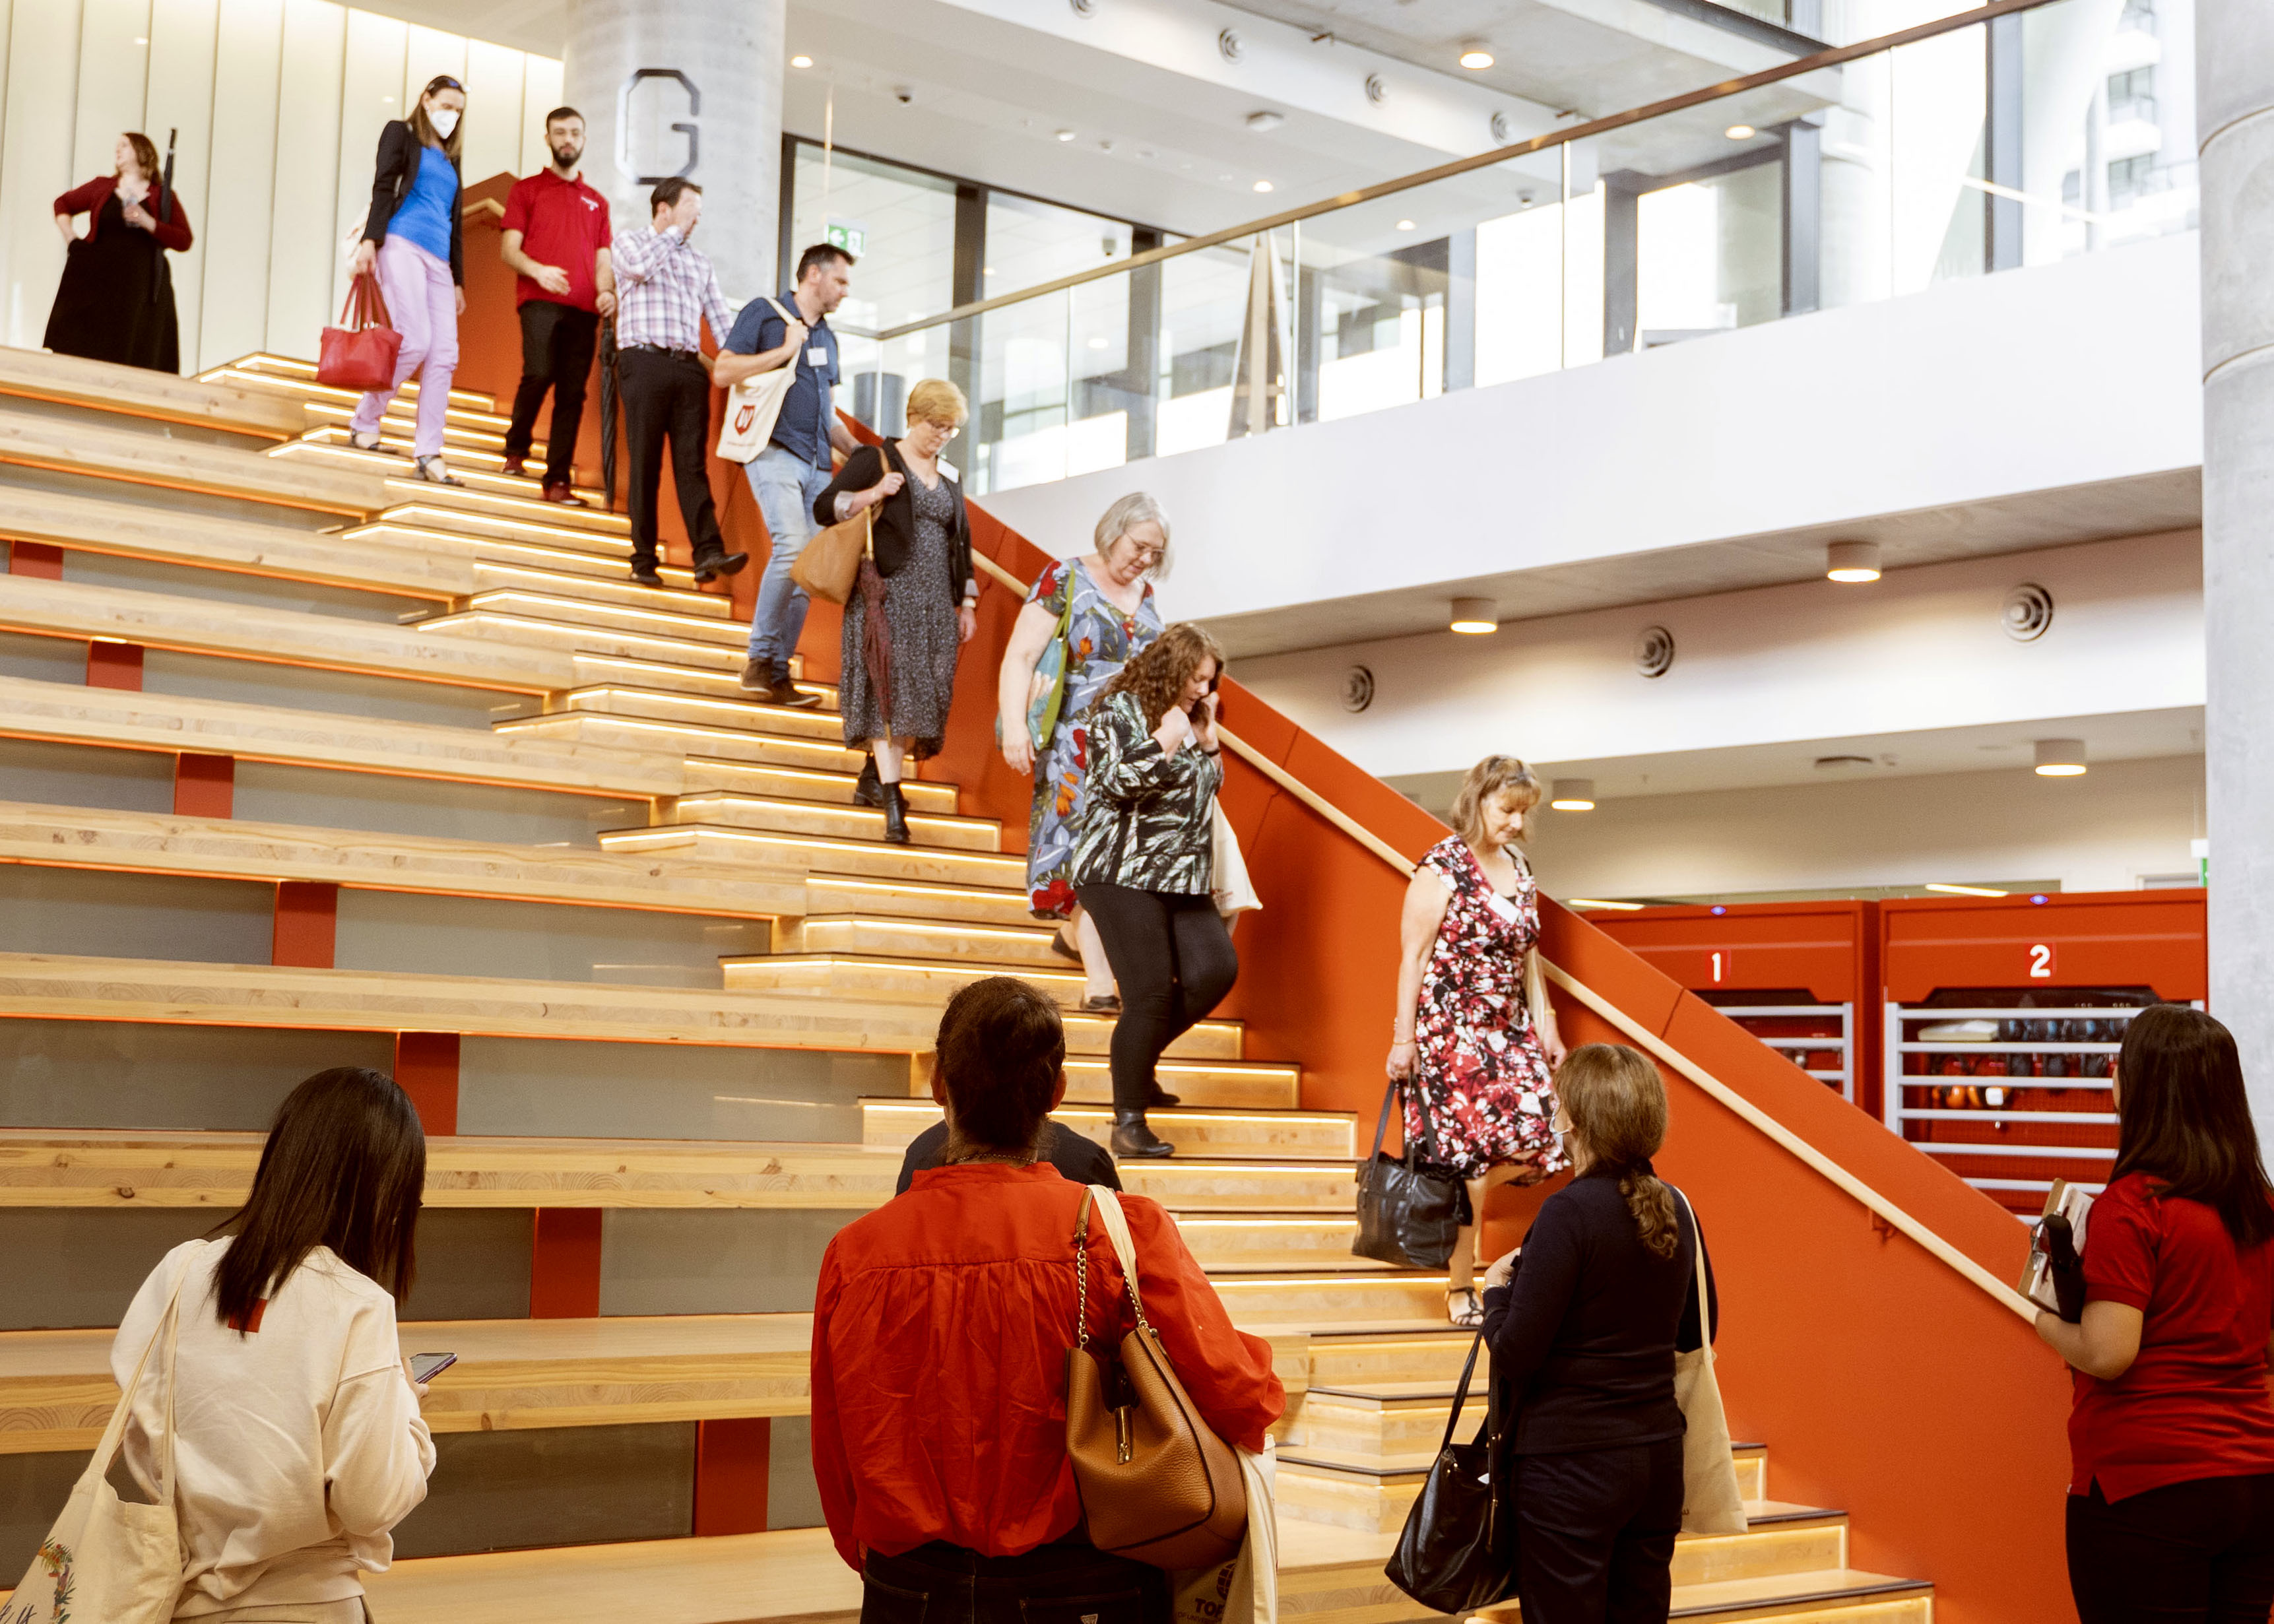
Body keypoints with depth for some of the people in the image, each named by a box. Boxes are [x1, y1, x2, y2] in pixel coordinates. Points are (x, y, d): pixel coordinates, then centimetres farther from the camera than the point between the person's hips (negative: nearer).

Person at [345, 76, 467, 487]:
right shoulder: (401, 133, 10)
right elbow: (383, 187, -3)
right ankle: (364, 424, -2)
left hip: (439, 260, 6)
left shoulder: (450, 158, 26)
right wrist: (370, 239, -16)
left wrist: (458, 280, 22)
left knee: (444, 354, -7)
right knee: (416, 341, -18)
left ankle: (428, 454, -10)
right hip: (402, 243, -6)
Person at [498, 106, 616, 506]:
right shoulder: (527, 189, 13)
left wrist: (606, 292, -2)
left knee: (573, 393, -4)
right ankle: (516, 448, 1)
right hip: (539, 301, -3)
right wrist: (537, 270, -16)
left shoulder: (597, 202, 23)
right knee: (540, 372, -22)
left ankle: (558, 480, -2)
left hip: (583, 308, 3)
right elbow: (509, 249, 4)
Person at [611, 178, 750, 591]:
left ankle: (709, 553, -18)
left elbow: (720, 320, 16)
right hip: (645, 361, -3)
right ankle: (644, 560, 0)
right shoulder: (631, 244, 11)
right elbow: (641, 265, -14)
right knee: (646, 463, -3)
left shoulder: (701, 262, 22)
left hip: (689, 368, 3)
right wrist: (676, 230, -2)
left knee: (692, 463, -6)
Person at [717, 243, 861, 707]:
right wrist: (785, 351, -8)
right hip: (774, 451, -7)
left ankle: (777, 674, 4)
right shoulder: (764, 314, 2)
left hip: (817, 463, 7)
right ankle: (760, 659, -14)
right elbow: (723, 372, -9)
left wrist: (855, 448, 13)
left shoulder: (826, 338, 23)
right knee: (791, 546, -24)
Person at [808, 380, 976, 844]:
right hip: (888, 593, -6)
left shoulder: (948, 477, 17)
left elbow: (961, 541, 22)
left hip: (936, 602, 6)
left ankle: (873, 779, 19)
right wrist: (875, 493, -17)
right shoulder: (875, 459, 0)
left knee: (926, 694, 3)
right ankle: (892, 800, -20)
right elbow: (824, 508, -3)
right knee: (890, 688, -14)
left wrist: (967, 603, 16)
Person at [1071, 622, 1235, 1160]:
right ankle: (1128, 1121, 0)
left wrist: (1208, 737, 10)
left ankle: (1141, 1060, 13)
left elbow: (1210, 786, 24)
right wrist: (1164, 743, -18)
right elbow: (1115, 783, -16)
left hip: (1182, 876, 8)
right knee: (1150, 993, -11)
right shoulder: (1120, 709, -6)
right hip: (1123, 874, -8)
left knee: (1216, 970, -8)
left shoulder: (1190, 719, 17)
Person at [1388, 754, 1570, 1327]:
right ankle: (1460, 1291, 4)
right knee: (1469, 1154, -8)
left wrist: (1545, 1027, 15)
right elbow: (1413, 956, -10)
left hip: (1508, 1030, 7)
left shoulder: (1520, 871, 12)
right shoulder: (1443, 868, -9)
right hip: (1450, 1030, -7)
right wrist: (1403, 1039, -12)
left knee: (1534, 1140, -7)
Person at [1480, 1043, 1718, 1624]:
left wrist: (1496, 1290, 1)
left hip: (1570, 1463, -7)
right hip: (1658, 1454, 7)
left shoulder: (1570, 1212, -18)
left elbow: (1514, 1356, -17)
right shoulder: (1676, 1209, 3)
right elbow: (1695, 1332, 16)